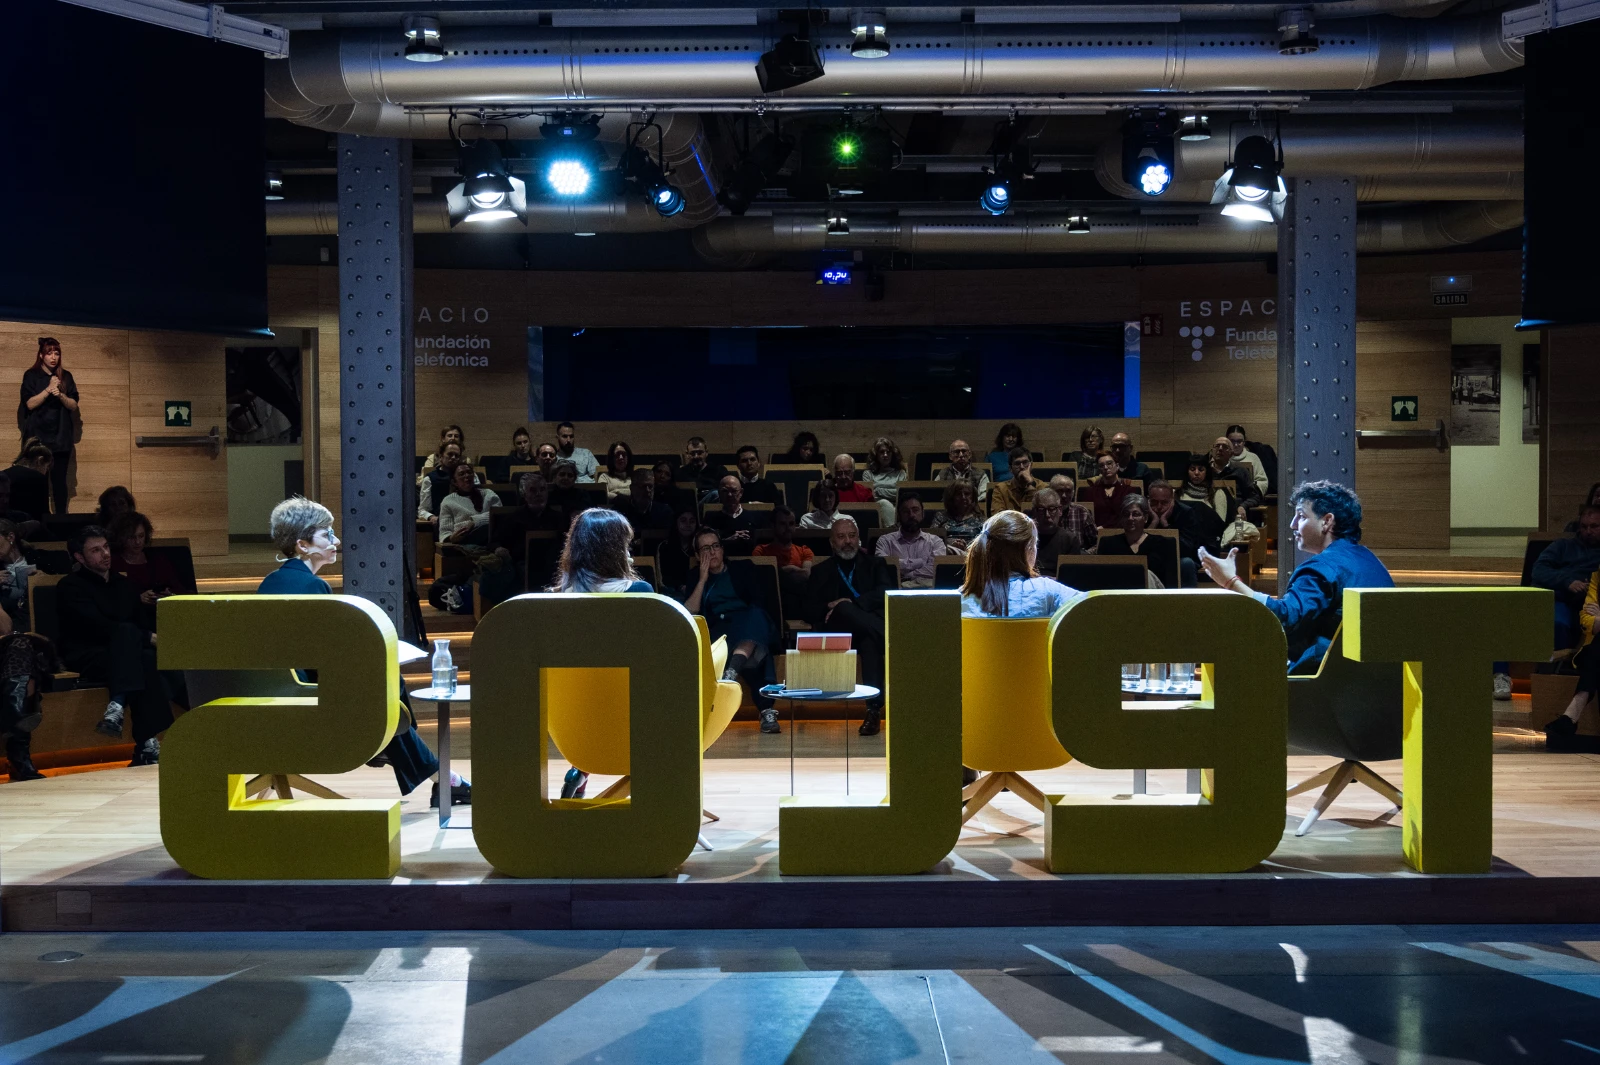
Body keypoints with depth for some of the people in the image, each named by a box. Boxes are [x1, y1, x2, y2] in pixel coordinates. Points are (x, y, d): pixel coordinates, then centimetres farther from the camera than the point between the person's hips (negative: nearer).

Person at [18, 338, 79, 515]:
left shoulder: (66, 376, 8)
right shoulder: (31, 376, 1)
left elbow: (74, 406, 3)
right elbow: (30, 404, -8)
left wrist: (60, 395, -15)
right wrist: (48, 389, -18)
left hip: (60, 437, 2)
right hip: (37, 437, -2)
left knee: (59, 479, 0)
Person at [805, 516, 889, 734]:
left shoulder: (873, 565, 25)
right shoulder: (821, 571, 27)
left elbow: (884, 594, 4)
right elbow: (810, 611, 15)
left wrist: (853, 604, -11)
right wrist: (830, 607, -8)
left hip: (871, 623, 0)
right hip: (836, 630, 0)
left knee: (870, 641, -40)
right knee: (843, 609, -38)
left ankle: (874, 708, -46)